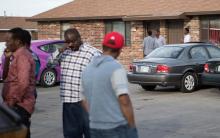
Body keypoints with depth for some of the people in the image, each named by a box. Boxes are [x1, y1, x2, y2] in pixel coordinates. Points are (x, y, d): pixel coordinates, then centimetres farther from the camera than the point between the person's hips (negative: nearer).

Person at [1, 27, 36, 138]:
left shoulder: (22, 56, -15)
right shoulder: (18, 55, 17)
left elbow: (23, 83, -25)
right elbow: (6, 77, 20)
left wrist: (13, 102, -18)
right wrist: (7, 58, 9)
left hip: (19, 106, -10)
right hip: (18, 105, 10)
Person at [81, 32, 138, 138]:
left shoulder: (88, 69, 8)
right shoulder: (116, 68, -14)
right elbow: (124, 102, -19)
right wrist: (132, 128, -10)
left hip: (95, 129, 7)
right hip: (118, 129, -7)